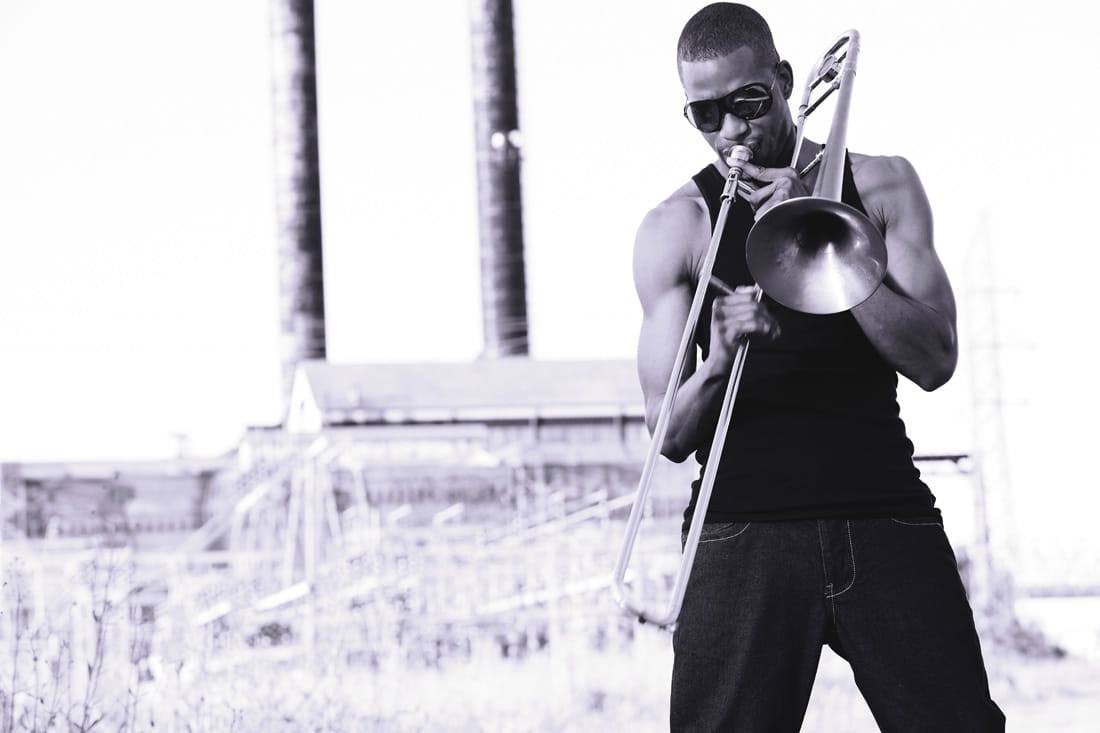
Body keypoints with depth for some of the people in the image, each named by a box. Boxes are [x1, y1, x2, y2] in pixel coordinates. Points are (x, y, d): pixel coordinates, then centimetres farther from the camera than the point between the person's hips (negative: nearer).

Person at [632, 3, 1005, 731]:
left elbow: (934, 361, -3)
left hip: (885, 514, 1)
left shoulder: (880, 186, 9)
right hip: (745, 533, -1)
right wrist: (717, 364, -20)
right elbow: (670, 436, 2)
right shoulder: (677, 227, 6)